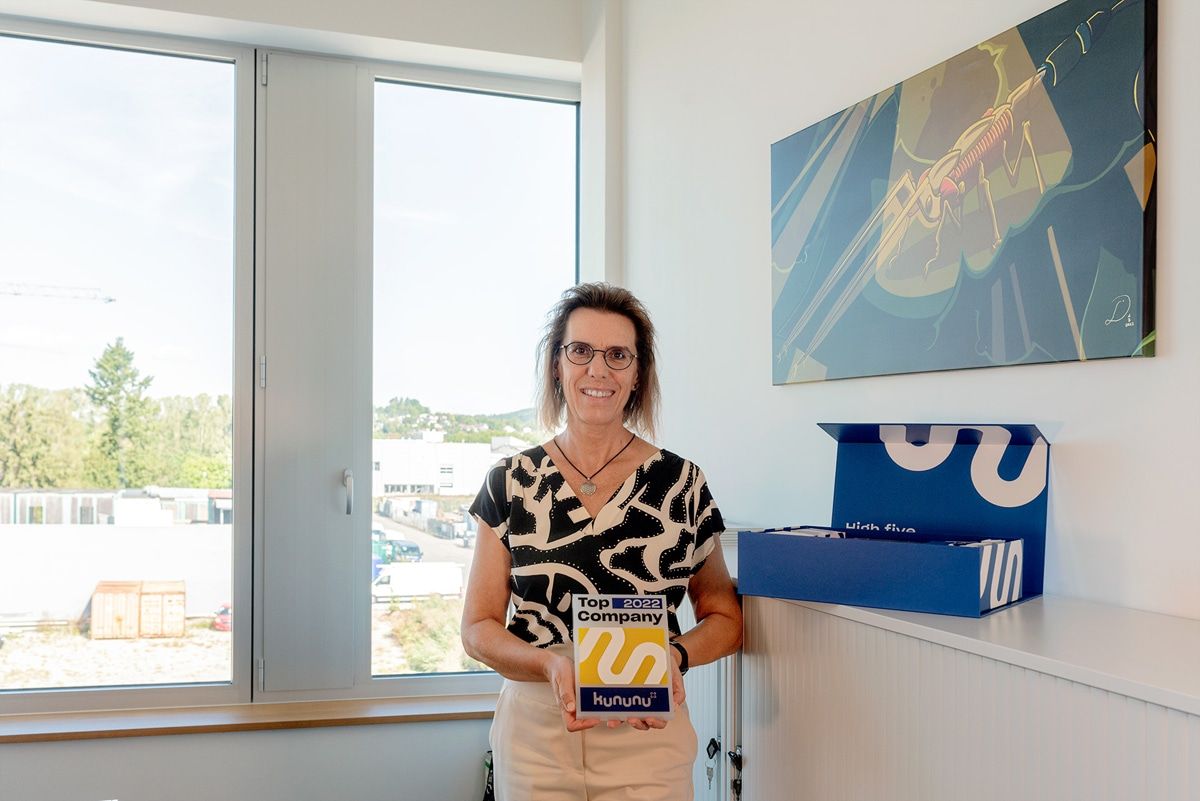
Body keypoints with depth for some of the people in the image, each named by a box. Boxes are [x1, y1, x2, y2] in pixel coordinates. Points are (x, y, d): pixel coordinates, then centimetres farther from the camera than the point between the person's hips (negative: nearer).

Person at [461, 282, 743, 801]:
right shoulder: (511, 482, 0)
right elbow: (478, 628, 1)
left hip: (648, 735, 0)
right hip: (535, 734, 1)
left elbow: (724, 618, 6)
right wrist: (551, 664, -17)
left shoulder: (681, 483, -2)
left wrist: (677, 655, -14)